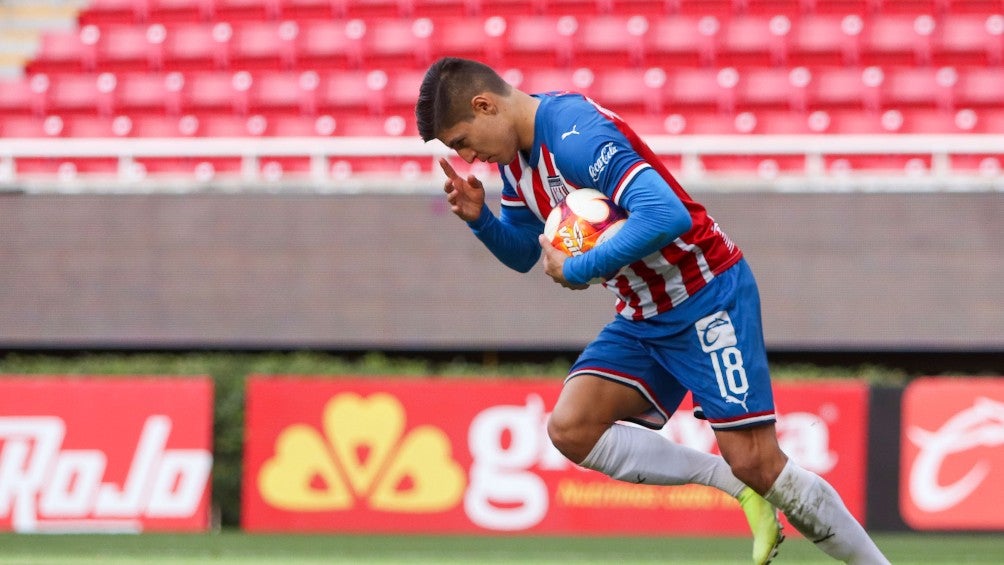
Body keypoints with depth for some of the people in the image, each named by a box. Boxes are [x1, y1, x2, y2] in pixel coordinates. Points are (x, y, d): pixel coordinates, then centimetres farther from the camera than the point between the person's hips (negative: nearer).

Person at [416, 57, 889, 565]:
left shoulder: (574, 133, -24)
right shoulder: (514, 153, 5)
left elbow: (667, 214, -36)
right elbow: (523, 252, 19)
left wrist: (578, 270, -26)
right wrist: (479, 219, -2)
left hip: (706, 298, -9)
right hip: (642, 318, 9)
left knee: (758, 465, -13)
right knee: (570, 427, -11)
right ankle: (736, 486, -4)